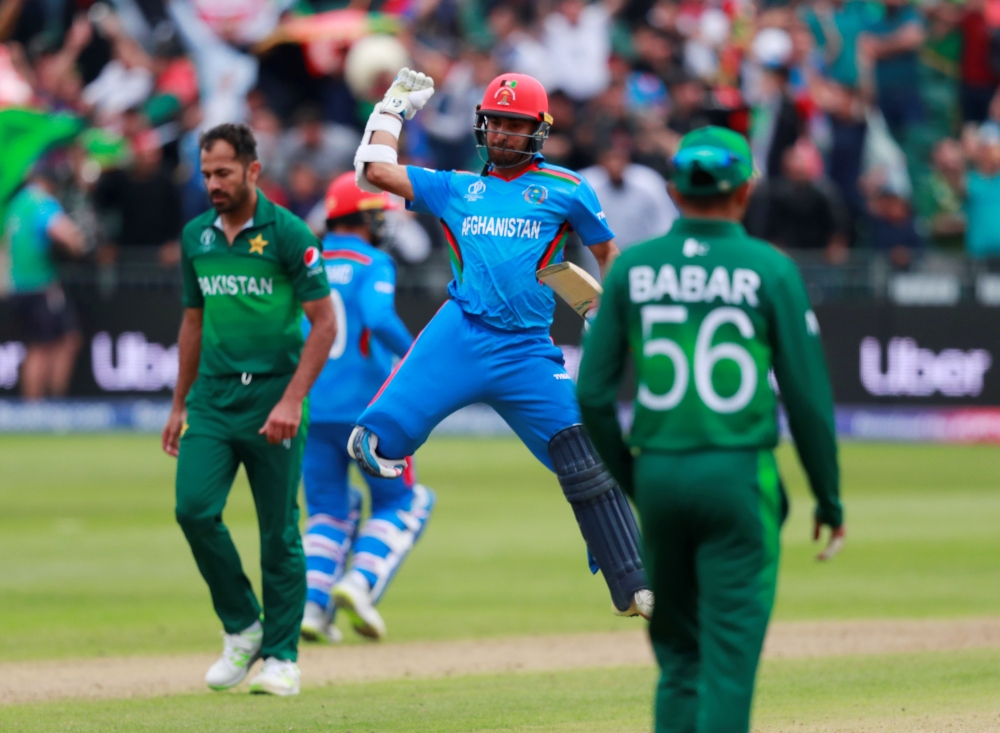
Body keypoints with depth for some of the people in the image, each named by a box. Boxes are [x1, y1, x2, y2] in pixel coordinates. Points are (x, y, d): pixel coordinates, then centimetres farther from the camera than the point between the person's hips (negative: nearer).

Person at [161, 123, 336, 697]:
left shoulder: (288, 234, -7)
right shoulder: (196, 236, 11)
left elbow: (324, 323, -8)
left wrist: (292, 400, -17)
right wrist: (180, 404, 20)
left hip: (273, 398, -4)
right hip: (212, 397, 5)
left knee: (279, 531, 0)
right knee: (195, 509, -11)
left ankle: (283, 656, 10)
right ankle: (242, 629, 7)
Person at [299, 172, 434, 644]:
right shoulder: (372, 265, -5)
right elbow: (379, 319, -23)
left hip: (311, 409, 5)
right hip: (369, 405, -5)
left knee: (327, 511, 14)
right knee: (400, 503, 11)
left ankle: (312, 603, -5)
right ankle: (360, 583, -10)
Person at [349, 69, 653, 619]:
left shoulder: (564, 190, 14)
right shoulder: (455, 187, 18)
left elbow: (607, 250, 23)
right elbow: (375, 170, 13)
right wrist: (395, 109, 23)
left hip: (528, 350, -1)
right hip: (459, 336, 1)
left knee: (585, 459, -11)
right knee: (375, 444, -15)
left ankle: (633, 587, -7)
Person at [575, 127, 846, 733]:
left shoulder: (632, 268, 4)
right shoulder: (770, 270, -4)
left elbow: (592, 394, 3)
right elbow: (808, 396, -4)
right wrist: (829, 498, 5)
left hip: (657, 473, 3)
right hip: (739, 475, -3)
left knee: (678, 653, 15)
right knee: (731, 653, -2)